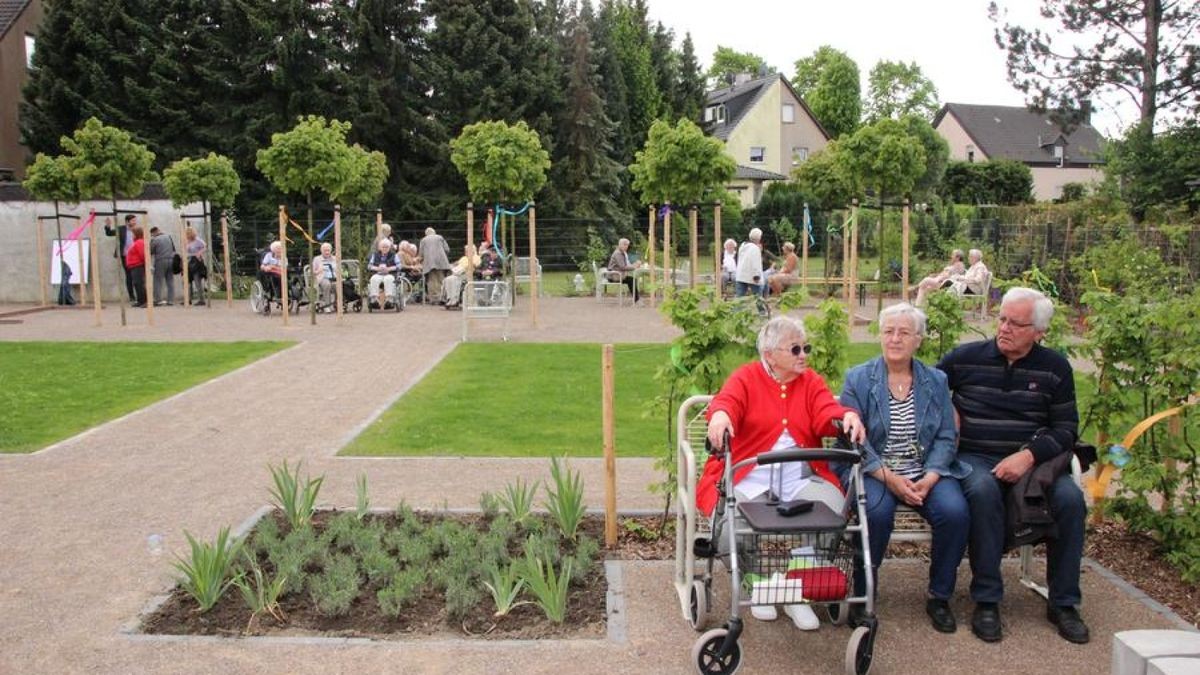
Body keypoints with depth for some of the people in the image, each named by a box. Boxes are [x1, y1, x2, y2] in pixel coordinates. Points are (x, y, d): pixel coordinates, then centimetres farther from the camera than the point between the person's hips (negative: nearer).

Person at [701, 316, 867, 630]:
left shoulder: (812, 382, 14)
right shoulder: (746, 377, 5)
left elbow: (827, 415, -4)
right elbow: (727, 401, -14)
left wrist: (847, 416, -28)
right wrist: (720, 415, -39)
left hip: (801, 479, 3)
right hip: (748, 478, -2)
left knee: (833, 508, -24)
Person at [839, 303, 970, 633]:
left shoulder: (936, 381, 11)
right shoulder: (858, 379, 2)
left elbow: (946, 438, 5)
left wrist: (930, 477, -13)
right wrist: (888, 477, -18)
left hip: (927, 472, 3)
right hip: (873, 471, -2)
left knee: (955, 512, -25)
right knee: (877, 512, -32)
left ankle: (939, 596, -1)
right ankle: (863, 594, -8)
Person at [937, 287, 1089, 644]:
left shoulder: (1055, 367, 6)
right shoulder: (965, 358, 3)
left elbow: (1066, 429, 3)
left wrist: (1028, 455, -14)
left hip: (1031, 459, 2)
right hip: (974, 457, -2)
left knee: (1070, 498, -27)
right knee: (983, 490, -36)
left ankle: (1063, 603, -7)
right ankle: (986, 600, -25)